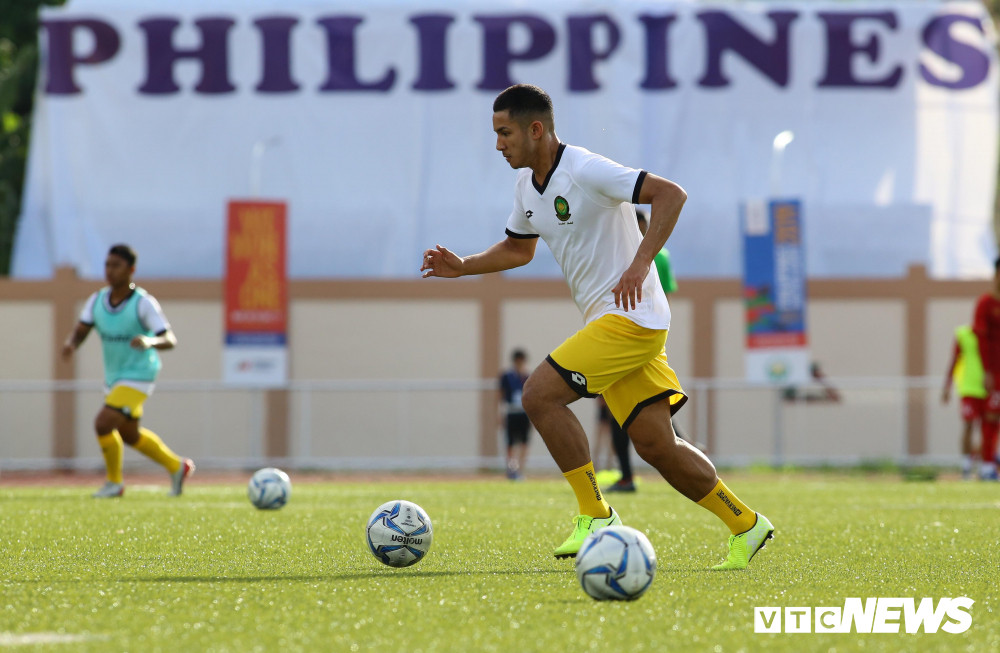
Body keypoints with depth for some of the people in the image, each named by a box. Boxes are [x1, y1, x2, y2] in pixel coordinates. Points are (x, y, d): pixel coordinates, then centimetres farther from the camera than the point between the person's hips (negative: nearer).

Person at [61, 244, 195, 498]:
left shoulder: (144, 303, -20)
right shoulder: (97, 300, -4)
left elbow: (170, 340, -25)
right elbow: (80, 332, -6)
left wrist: (150, 341, -47)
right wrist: (70, 344, -30)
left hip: (138, 376, -7)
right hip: (114, 377, 7)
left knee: (103, 424, -19)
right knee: (129, 436, 20)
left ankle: (115, 482, 2)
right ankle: (177, 467, 40)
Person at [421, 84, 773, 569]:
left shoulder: (585, 170, -16)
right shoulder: (527, 185, 11)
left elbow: (670, 194, -20)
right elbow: (518, 249, 28)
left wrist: (640, 263, -28)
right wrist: (462, 267, 12)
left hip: (631, 317, -9)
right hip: (605, 322, 9)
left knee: (539, 394, -16)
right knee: (655, 445, 6)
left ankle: (595, 515, -9)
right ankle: (745, 526, 16)